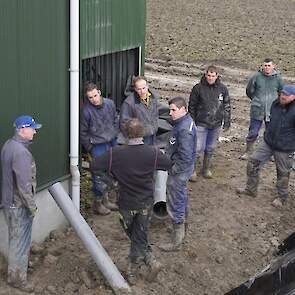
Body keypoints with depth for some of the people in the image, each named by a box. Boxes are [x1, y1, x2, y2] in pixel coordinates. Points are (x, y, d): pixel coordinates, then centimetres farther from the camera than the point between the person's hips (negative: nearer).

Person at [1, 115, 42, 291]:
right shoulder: (21, 152, -28)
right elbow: (24, 185, -27)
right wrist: (32, 207, -17)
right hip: (19, 205, -9)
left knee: (16, 237, 24)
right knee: (21, 240, 5)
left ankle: (21, 264, 42)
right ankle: (16, 277, 17)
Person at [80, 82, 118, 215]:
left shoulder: (110, 103, -5)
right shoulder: (86, 111, -19)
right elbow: (83, 133, -9)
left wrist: (115, 136, 10)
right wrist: (90, 148, -6)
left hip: (112, 143, 6)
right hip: (98, 145, -6)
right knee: (99, 175, -3)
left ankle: (105, 199, 32)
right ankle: (97, 203, 13)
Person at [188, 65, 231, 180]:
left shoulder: (223, 89, 1)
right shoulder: (198, 88, -7)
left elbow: (227, 106, 9)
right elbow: (192, 106, 0)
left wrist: (227, 122, 7)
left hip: (216, 124, 3)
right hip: (201, 124, -3)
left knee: (210, 149, 14)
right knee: (198, 148, -5)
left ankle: (206, 169, 30)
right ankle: (192, 170, 10)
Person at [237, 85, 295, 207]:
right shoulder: (275, 104, -1)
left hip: (284, 148, -6)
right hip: (268, 142, 6)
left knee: (283, 173, 9)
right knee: (253, 162, 7)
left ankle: (282, 197, 32)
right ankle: (251, 189, 25)